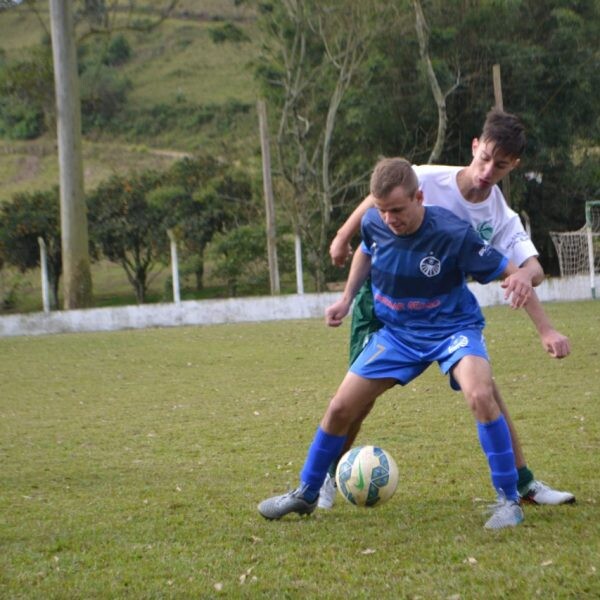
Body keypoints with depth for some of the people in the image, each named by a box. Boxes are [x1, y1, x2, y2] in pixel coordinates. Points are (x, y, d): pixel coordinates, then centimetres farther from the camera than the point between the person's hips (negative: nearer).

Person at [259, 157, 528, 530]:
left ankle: (509, 500, -17)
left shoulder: (454, 233, -27)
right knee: (340, 408, 2)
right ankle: (306, 494, 25)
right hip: (398, 331, 5)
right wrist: (347, 299, 7)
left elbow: (508, 270, -21)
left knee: (480, 394, -33)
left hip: (452, 327, -4)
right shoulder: (374, 223, -12)